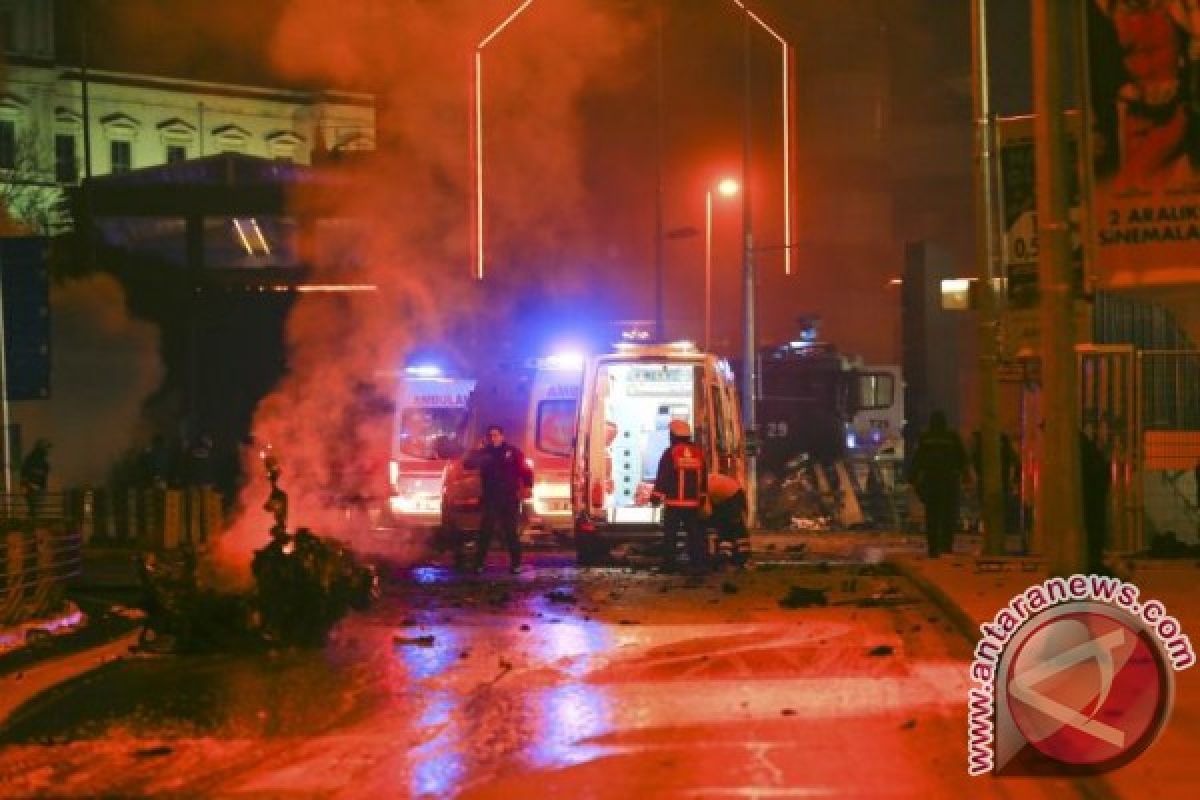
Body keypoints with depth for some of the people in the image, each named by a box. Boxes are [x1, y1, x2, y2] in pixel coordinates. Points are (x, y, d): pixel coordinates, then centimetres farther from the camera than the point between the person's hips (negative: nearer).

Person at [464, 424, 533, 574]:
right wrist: (478, 450, -11)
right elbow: (468, 464, -2)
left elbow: (525, 470, -2)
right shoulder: (484, 452, 8)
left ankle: (516, 563, 8)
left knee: (511, 531, 1)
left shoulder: (512, 452, 1)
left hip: (510, 498, -2)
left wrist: (527, 486, -15)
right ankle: (479, 563, 2)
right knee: (485, 531, -2)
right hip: (490, 498, 2)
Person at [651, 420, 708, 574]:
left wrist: (656, 495, -2)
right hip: (693, 502, 4)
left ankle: (670, 563, 7)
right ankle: (697, 563, 1)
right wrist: (702, 496, 24)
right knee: (695, 533, 6)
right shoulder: (698, 452, 7)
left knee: (670, 534, 5)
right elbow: (704, 477, 14)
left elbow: (662, 476, -10)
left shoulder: (670, 453, -10)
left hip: (674, 502, -4)